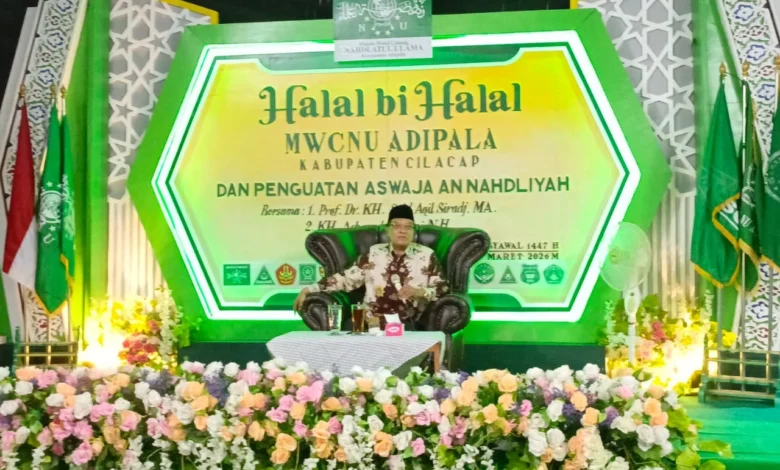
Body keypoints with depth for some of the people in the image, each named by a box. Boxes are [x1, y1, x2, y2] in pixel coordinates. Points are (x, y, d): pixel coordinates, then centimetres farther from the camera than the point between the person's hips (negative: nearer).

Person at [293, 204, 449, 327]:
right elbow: (346, 278, 15)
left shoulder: (427, 255, 9)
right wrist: (309, 289, 8)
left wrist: (420, 292, -14)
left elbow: (443, 287, 6)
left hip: (409, 324, -2)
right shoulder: (374, 253, 15)